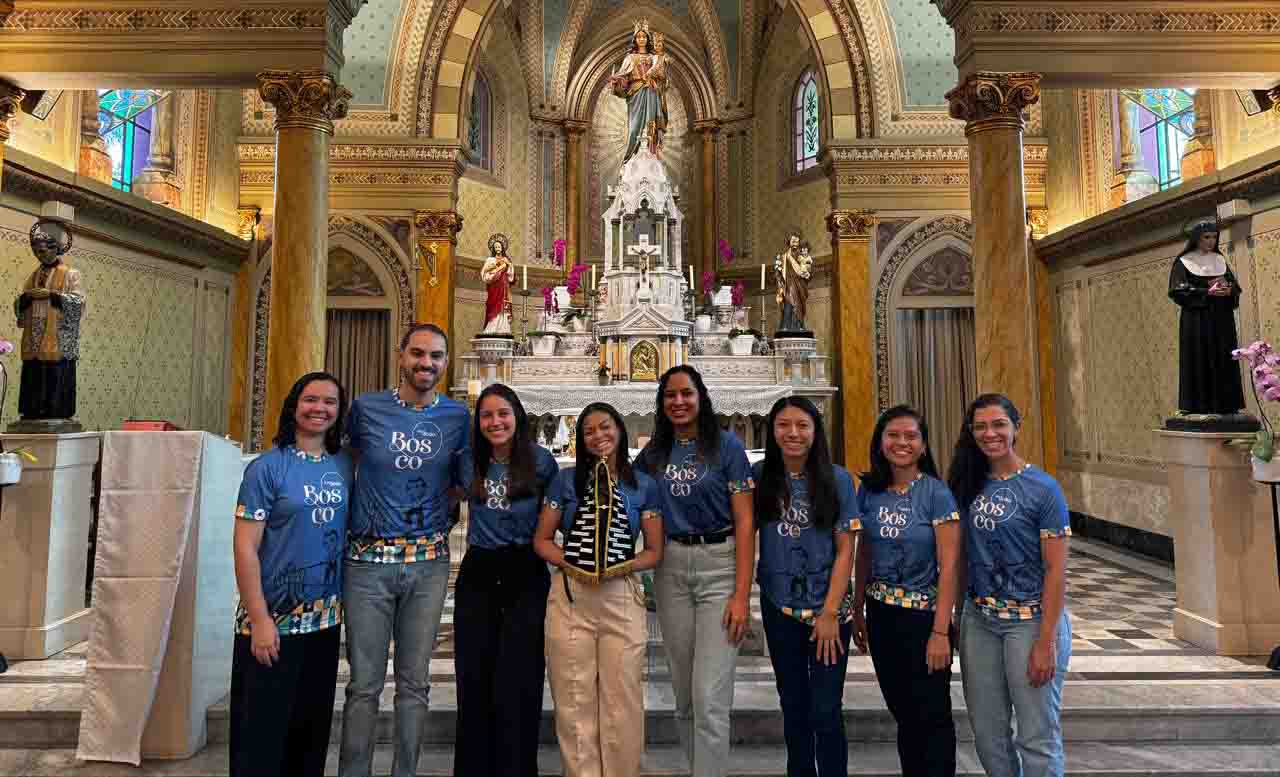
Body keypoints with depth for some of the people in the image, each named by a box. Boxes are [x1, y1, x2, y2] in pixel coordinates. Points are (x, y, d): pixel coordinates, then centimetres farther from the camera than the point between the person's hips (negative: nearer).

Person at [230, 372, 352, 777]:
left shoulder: (344, 465, 4)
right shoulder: (267, 468, -10)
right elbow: (245, 547, -13)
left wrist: (343, 601, 5)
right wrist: (260, 620, -16)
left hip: (325, 620, 5)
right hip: (273, 621, -5)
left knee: (314, 727, 17)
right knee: (262, 733, 7)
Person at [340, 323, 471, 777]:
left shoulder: (458, 416, 4)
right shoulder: (366, 408, 0)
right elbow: (348, 462, 15)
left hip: (428, 563, 1)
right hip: (369, 560, -1)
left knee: (415, 683, 11)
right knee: (364, 684, 7)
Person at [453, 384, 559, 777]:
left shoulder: (540, 461, -5)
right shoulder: (470, 463, 3)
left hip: (526, 574, -3)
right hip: (477, 574, 3)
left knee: (517, 681, 1)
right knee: (473, 678, 10)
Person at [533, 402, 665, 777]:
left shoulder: (644, 485, 5)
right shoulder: (566, 479, 6)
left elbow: (654, 551, 7)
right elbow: (542, 540, 7)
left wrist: (624, 566, -12)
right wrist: (571, 565, -10)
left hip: (622, 597, 0)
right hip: (570, 596, 1)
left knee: (622, 702, 5)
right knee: (574, 702, 7)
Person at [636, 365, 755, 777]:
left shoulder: (726, 445, -5)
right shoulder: (653, 452, 7)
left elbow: (744, 522, -8)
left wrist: (742, 595, -13)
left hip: (720, 565, -4)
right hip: (670, 568, 5)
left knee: (710, 696, -7)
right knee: (683, 694, 14)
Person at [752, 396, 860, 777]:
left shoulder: (837, 479, -8)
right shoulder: (759, 476, -3)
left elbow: (845, 550, -6)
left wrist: (829, 613, -10)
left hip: (828, 609, -2)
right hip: (779, 608, 2)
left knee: (825, 712, 3)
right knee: (793, 707, 16)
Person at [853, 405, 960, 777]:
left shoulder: (937, 494, -12)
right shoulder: (869, 491, 1)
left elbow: (949, 566, -14)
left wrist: (940, 632, -17)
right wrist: (857, 612, 9)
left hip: (923, 615, -4)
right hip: (880, 614, 5)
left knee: (931, 715, 6)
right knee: (903, 712, 18)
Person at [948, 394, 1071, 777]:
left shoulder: (1043, 489, -9)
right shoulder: (968, 485, 4)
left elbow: (1056, 570, -11)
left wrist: (1046, 642, -15)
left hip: (1030, 620, -4)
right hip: (979, 620, 5)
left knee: (1037, 737, 7)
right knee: (987, 734, 15)